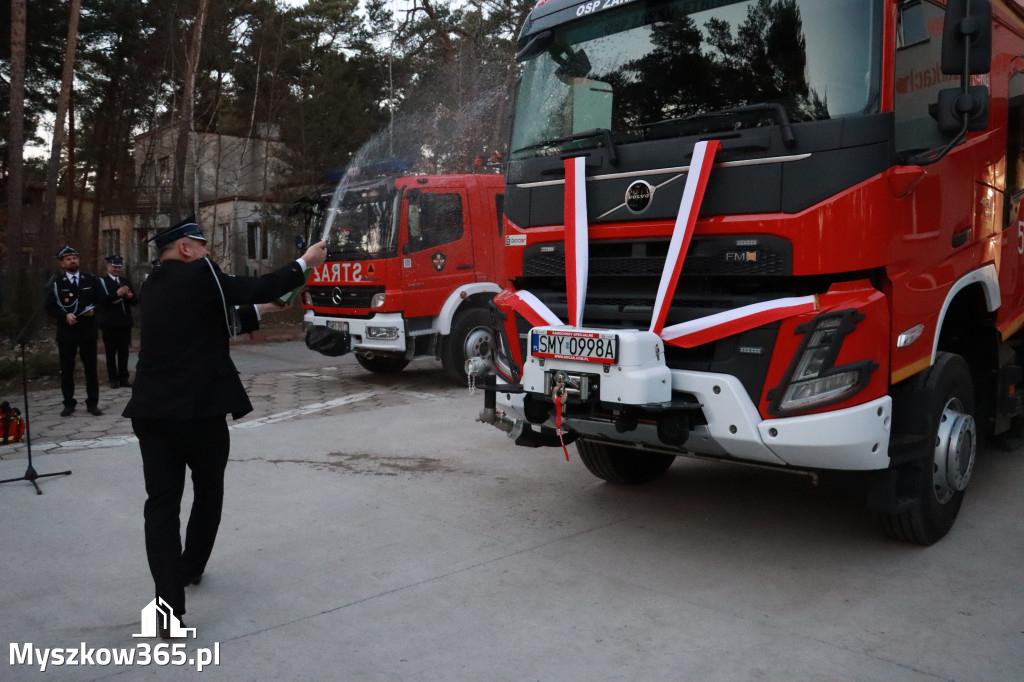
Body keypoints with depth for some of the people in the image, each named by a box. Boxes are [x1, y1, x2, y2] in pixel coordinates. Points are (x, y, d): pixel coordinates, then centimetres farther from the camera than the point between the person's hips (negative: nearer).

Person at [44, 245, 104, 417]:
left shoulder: (92, 280, 6)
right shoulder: (56, 284, 1)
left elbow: (102, 300, 7)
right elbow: (49, 307, -3)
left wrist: (94, 310, -12)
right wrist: (65, 316, -18)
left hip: (87, 330, 1)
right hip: (66, 332, -1)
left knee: (91, 368, 4)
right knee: (67, 369, 6)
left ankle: (92, 403, 11)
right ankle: (69, 403, 17)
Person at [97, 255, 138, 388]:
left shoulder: (126, 281, 15)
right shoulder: (101, 281, 1)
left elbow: (135, 302, 14)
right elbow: (101, 300, -13)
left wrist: (130, 296, -8)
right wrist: (117, 294, -24)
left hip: (125, 322, 4)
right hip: (109, 323, -4)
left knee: (124, 352, 6)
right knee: (111, 352, 2)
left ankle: (123, 378, 12)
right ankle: (113, 379, 7)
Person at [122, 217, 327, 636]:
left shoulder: (153, 287, 16)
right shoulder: (198, 275, -8)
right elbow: (255, 288, -8)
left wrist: (257, 313, 25)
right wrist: (305, 263, 4)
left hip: (151, 409, 6)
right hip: (198, 407, -6)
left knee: (161, 502, 4)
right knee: (208, 491, 19)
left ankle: (170, 609, -1)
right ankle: (190, 568, 35)